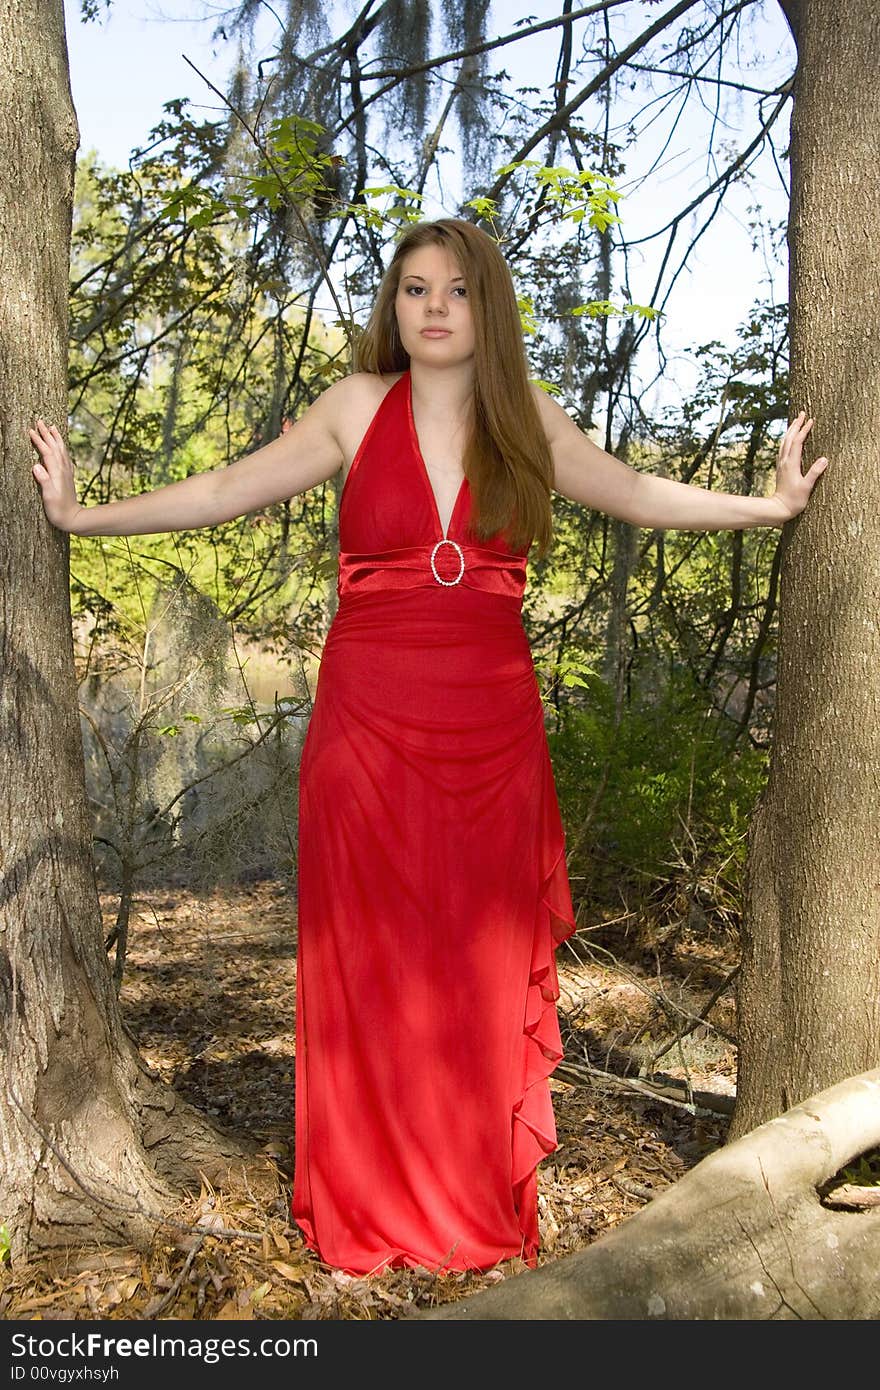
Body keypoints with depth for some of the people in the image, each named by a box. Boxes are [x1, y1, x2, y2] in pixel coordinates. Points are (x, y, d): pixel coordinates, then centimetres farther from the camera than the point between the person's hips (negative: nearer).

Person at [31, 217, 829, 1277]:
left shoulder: (527, 420, 8)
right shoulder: (360, 408, 3)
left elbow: (637, 495, 19)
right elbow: (225, 492, 3)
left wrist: (771, 504, 20)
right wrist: (81, 514, -1)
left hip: (492, 730, 2)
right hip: (368, 723, -1)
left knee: (483, 968, 8)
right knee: (369, 962, 4)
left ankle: (482, 1203, 26)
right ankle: (370, 1212, 21)